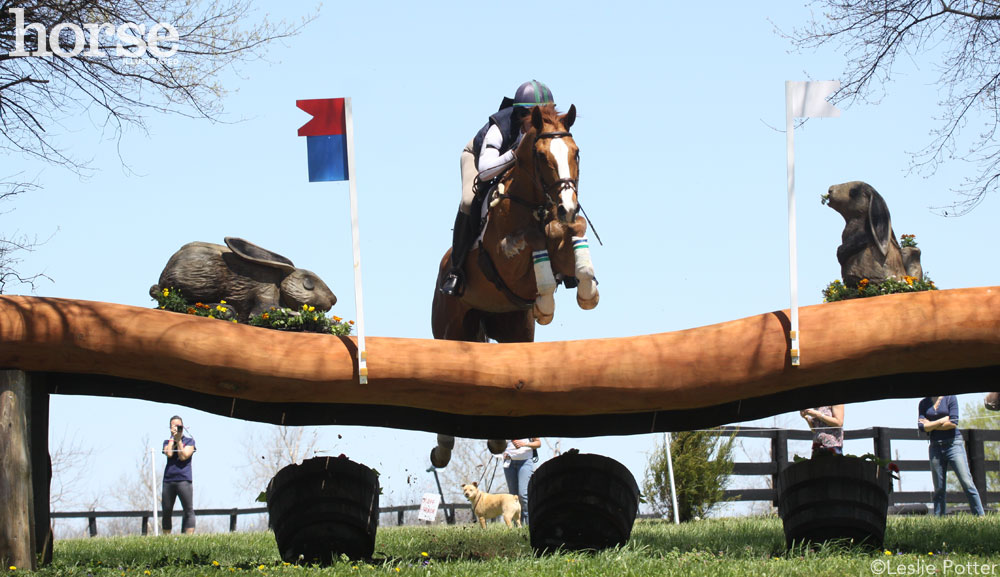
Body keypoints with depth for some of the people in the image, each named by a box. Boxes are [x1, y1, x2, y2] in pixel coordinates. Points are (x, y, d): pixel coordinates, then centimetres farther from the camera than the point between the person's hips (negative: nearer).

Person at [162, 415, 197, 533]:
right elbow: (169, 454, -4)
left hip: (183, 479, -2)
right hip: (168, 480, 3)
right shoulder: (167, 442, 17)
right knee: (166, 511, 3)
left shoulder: (189, 441, 11)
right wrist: (172, 437, 1)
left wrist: (178, 440, -3)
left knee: (189, 510, -9)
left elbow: (184, 456, -5)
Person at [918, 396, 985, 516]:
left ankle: (980, 516, -9)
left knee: (967, 483, -10)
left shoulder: (950, 398, 0)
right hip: (935, 446, 3)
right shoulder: (924, 404, 10)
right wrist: (942, 421, -8)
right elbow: (922, 426, -3)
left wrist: (932, 426, -4)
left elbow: (953, 423, -10)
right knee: (939, 488, 5)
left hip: (954, 444, -3)